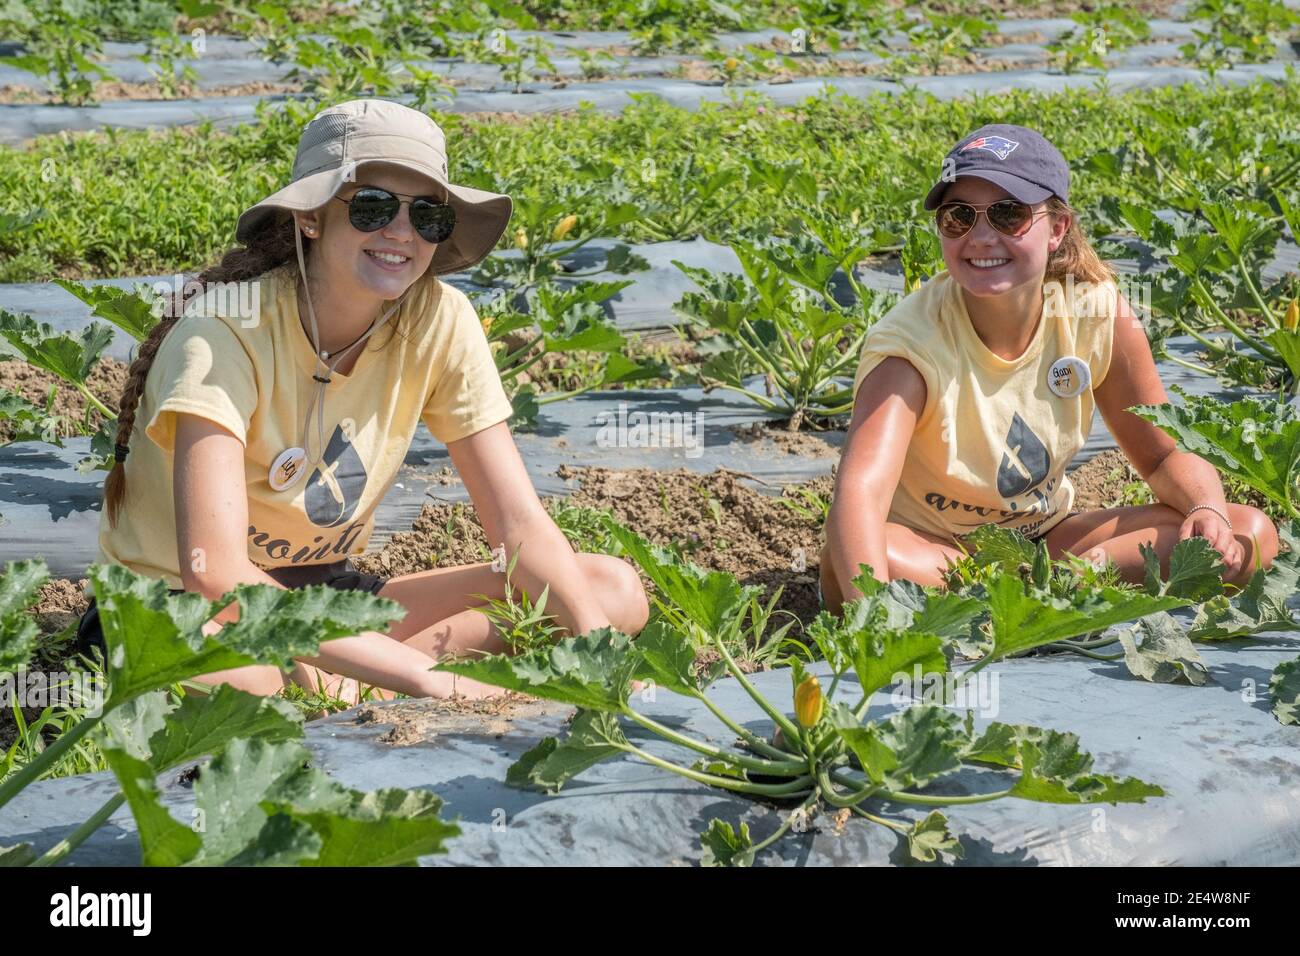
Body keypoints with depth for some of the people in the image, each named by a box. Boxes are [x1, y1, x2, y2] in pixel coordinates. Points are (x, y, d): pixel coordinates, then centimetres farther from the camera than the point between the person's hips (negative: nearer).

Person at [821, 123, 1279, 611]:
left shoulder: (1098, 314, -13)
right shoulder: (911, 341, -27)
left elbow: (1165, 454, -1)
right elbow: (860, 490, -44)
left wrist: (1207, 510, -25)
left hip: (1045, 538, 4)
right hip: (927, 549, -3)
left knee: (1248, 535, -14)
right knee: (844, 564, -40)